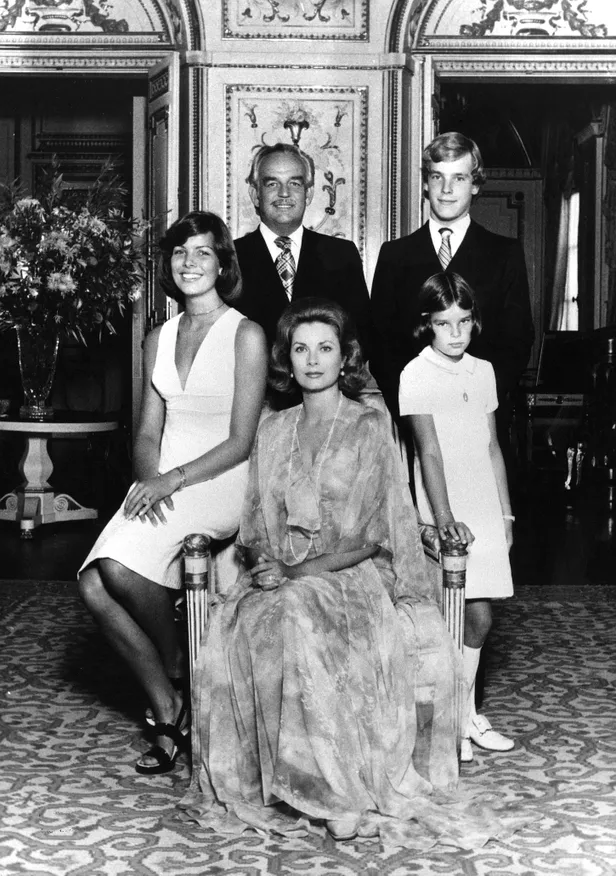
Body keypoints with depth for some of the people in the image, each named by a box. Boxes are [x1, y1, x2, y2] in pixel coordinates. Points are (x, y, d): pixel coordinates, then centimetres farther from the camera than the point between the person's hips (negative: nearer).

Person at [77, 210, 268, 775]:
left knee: (122, 566, -29)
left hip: (221, 482, -5)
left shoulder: (245, 335, -2)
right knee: (94, 585, -18)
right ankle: (167, 711, -4)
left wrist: (172, 480, -16)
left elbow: (240, 441, -7)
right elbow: (148, 434, 13)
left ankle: (177, 671, -1)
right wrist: (147, 479, -9)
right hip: (162, 483, 6)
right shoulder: (158, 340, 16)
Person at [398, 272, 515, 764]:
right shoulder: (417, 374, -8)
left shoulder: (483, 372, 10)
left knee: (478, 617, 8)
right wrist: (444, 516, -25)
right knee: (470, 616, -5)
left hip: (486, 511, 5)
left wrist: (506, 513, 15)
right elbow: (429, 450, -16)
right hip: (448, 515, -5)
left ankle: (465, 713, 21)